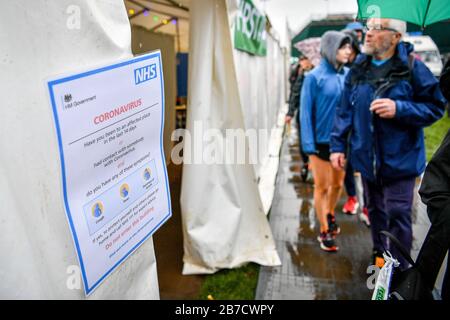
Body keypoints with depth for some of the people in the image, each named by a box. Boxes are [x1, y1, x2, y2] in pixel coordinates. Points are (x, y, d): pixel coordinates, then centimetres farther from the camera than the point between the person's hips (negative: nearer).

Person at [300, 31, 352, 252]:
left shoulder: (348, 75, 1)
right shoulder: (314, 77, -10)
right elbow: (306, 112, -10)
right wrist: (309, 145, -13)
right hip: (322, 141, -4)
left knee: (337, 184, 18)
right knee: (322, 187, 6)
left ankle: (330, 216, 44)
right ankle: (324, 232, 21)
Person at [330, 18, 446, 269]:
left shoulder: (413, 68, -10)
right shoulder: (359, 69, 4)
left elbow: (436, 107, -8)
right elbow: (345, 111, 7)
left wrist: (399, 109, -23)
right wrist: (338, 145, 4)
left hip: (399, 159, -4)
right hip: (367, 158, 5)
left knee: (398, 215, 2)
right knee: (375, 210, 20)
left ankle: (399, 269, 22)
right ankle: (379, 255, 41)